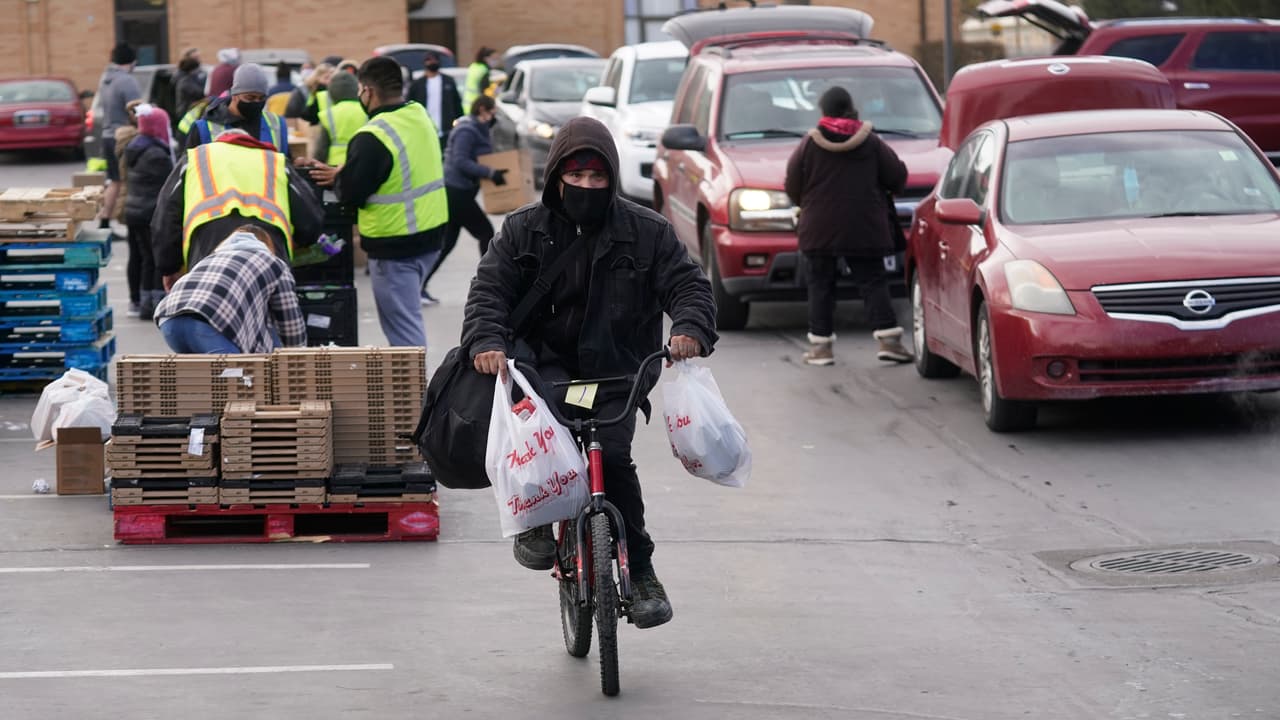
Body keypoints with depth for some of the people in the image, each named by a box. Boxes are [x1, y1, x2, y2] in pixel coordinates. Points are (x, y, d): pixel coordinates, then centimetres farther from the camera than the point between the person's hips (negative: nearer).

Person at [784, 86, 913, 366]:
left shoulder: (810, 144, -4)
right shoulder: (871, 143, -2)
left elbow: (792, 186, -1)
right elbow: (897, 177, 1)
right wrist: (881, 191, 23)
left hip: (819, 229, 0)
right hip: (863, 229, 0)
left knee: (821, 285, 7)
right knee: (873, 282, 3)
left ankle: (820, 344, 3)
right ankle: (887, 338, -8)